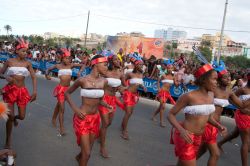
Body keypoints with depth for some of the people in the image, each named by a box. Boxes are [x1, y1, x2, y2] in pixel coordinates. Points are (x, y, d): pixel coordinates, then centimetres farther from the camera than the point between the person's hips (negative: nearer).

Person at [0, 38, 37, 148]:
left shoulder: (27, 63, -1)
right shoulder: (9, 61, -3)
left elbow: (33, 77, -2)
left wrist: (35, 91, -12)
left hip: (22, 91, 2)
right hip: (10, 90, -1)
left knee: (22, 117, 6)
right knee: (10, 116, -2)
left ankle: (14, 118, 47)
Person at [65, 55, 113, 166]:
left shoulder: (104, 81, -2)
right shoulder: (83, 80, -15)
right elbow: (67, 93, -2)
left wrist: (107, 105, -6)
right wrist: (75, 108, -13)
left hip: (95, 119, 5)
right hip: (82, 118, -5)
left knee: (88, 150, 22)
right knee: (87, 153, -3)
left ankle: (79, 157, 55)